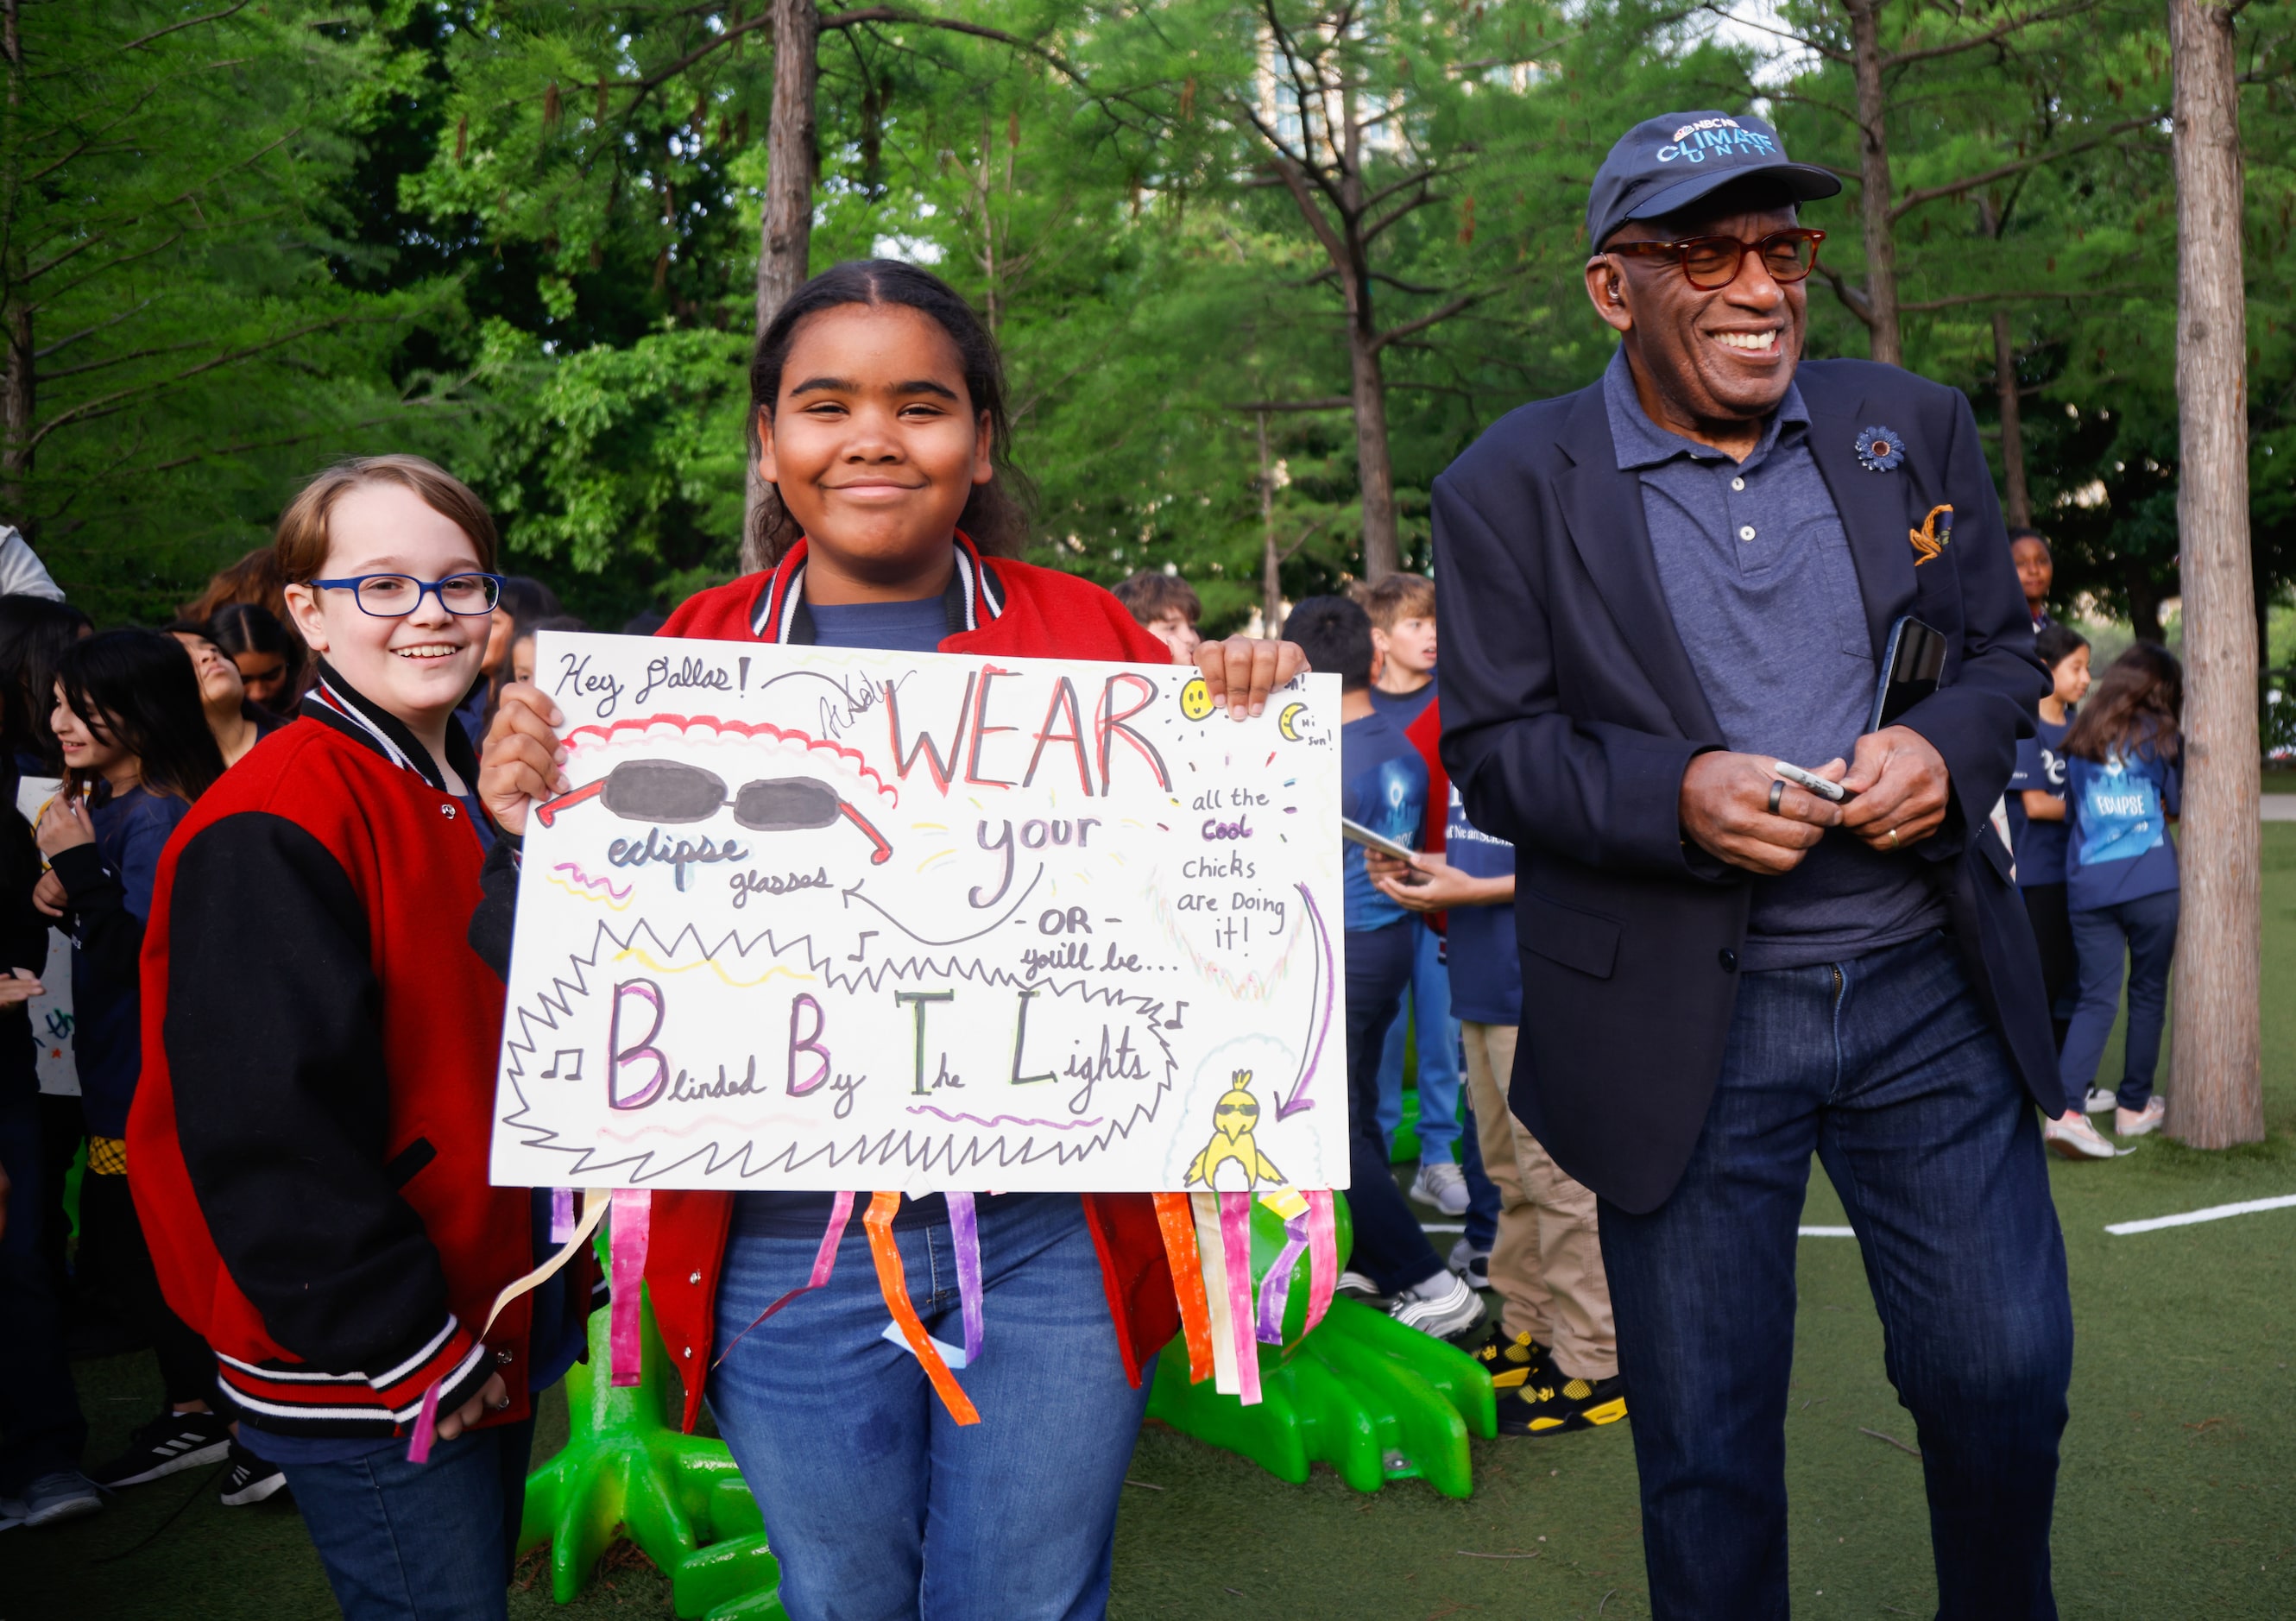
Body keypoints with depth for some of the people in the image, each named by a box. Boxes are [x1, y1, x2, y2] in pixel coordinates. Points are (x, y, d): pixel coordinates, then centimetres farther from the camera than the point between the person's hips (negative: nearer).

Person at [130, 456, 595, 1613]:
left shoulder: (480, 796, 8)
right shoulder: (271, 830, -20)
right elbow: (267, 1128, -24)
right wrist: (404, 1346, -19)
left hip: (498, 1325, 9)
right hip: (366, 1381, -8)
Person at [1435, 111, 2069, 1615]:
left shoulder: (1914, 426, 5)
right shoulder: (1511, 487, -4)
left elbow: (2005, 644, 12)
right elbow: (1491, 747, -5)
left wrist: (1947, 748, -11)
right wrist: (1676, 797, -22)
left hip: (1930, 988, 3)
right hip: (1680, 1023, -3)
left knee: (2009, 1380, 15)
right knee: (1708, 1448, 10)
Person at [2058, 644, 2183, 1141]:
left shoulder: (2079, 738, 9)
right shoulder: (2158, 735, 0)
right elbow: (2178, 804, 9)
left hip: (2088, 888, 3)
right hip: (2152, 883, -2)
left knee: (2096, 1000, 2)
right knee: (2148, 994, 12)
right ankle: (2134, 1106, 19)